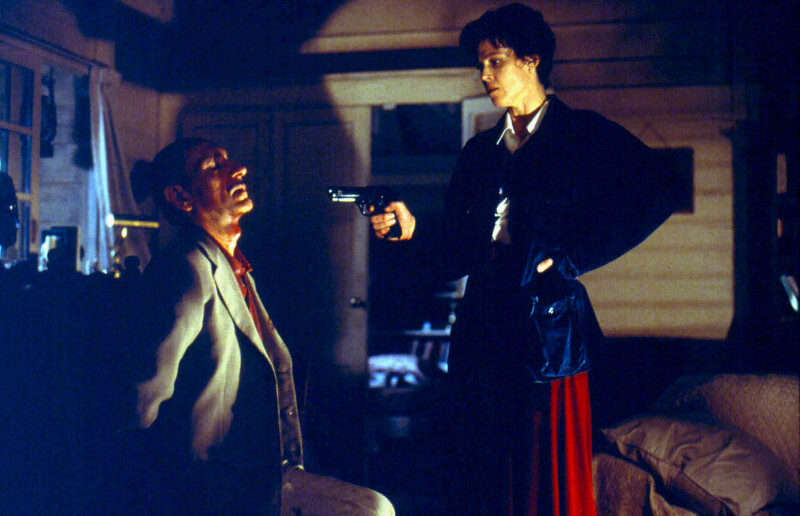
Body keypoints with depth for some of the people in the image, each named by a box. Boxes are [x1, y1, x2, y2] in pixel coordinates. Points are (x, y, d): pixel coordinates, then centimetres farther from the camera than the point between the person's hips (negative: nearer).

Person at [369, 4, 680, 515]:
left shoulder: (583, 134, 2)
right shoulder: (480, 152, 18)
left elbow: (658, 189, -13)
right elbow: (458, 256, 14)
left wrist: (572, 258, -14)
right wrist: (414, 228, -6)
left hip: (548, 326, -5)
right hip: (483, 333, 5)